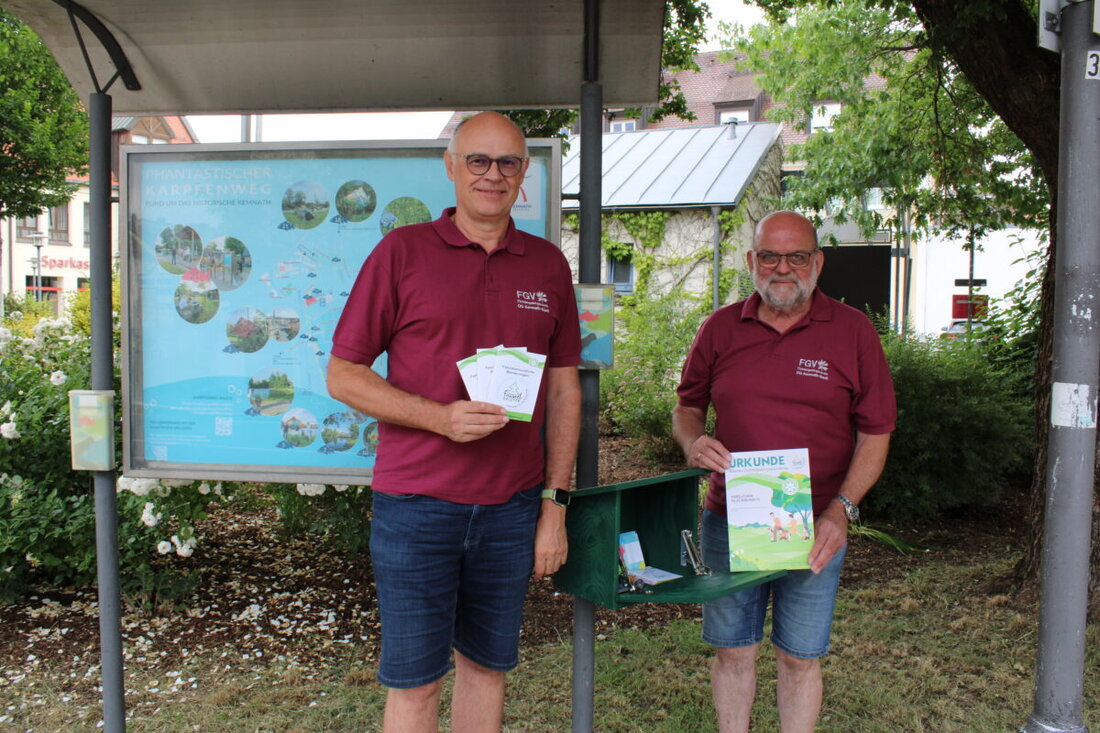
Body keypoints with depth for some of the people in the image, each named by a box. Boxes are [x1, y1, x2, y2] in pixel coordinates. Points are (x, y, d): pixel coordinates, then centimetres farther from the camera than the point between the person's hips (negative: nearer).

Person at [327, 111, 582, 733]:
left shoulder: (549, 265, 8)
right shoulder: (403, 251, -2)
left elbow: (564, 390, 10)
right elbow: (343, 375, -2)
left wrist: (555, 503, 5)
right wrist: (441, 417, -17)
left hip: (513, 508, 3)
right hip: (416, 504, -3)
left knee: (486, 666, 16)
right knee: (414, 681, 7)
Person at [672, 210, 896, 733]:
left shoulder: (852, 331, -2)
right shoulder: (721, 328, 4)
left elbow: (875, 432, -1)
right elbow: (687, 406, 14)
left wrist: (841, 509, -12)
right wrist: (692, 444, -9)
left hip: (815, 529, -1)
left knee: (800, 657, 8)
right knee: (731, 649, 11)